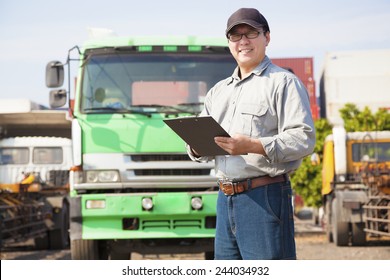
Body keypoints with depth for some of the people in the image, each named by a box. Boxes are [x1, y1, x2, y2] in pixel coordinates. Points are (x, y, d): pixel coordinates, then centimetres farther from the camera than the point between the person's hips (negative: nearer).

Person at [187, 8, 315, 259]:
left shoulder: (284, 83, -1)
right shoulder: (219, 91, 22)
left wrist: (253, 146, -25)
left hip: (265, 197, -7)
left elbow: (304, 139, -13)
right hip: (225, 199, 8)